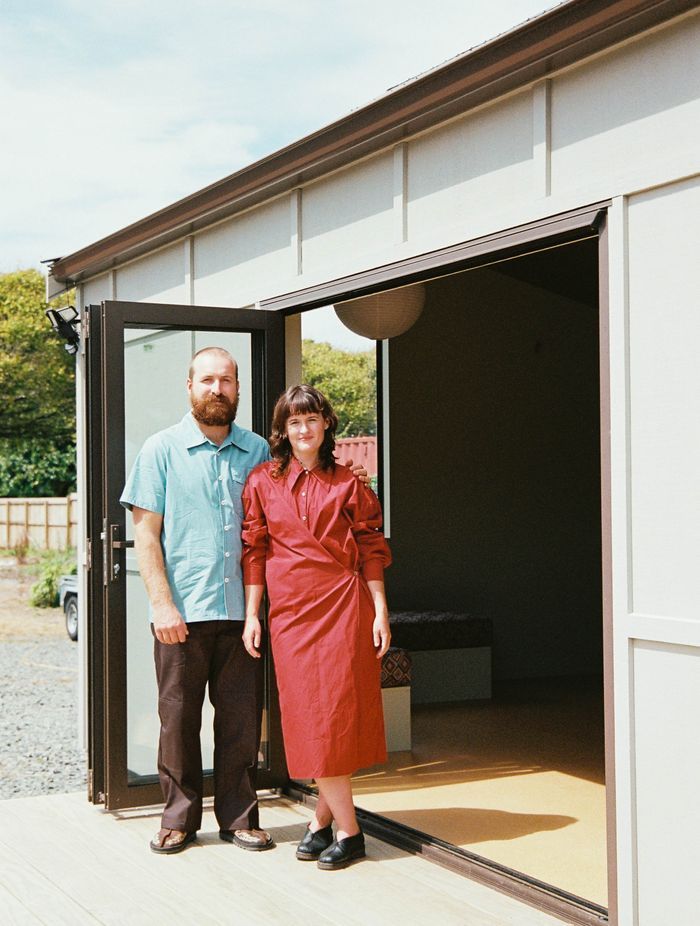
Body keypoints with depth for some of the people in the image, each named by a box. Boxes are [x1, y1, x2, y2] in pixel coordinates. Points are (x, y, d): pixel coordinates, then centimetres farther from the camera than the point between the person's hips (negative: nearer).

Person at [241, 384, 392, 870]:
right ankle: (346, 828, 8)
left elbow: (371, 551, 4)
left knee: (337, 708, -4)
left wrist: (380, 611, -1)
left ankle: (324, 818, 8)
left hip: (343, 604, -1)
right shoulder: (263, 482, 7)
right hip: (289, 609, 1)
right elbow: (254, 551, 7)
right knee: (308, 714, 0)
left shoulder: (346, 483, 4)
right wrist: (251, 614, 4)